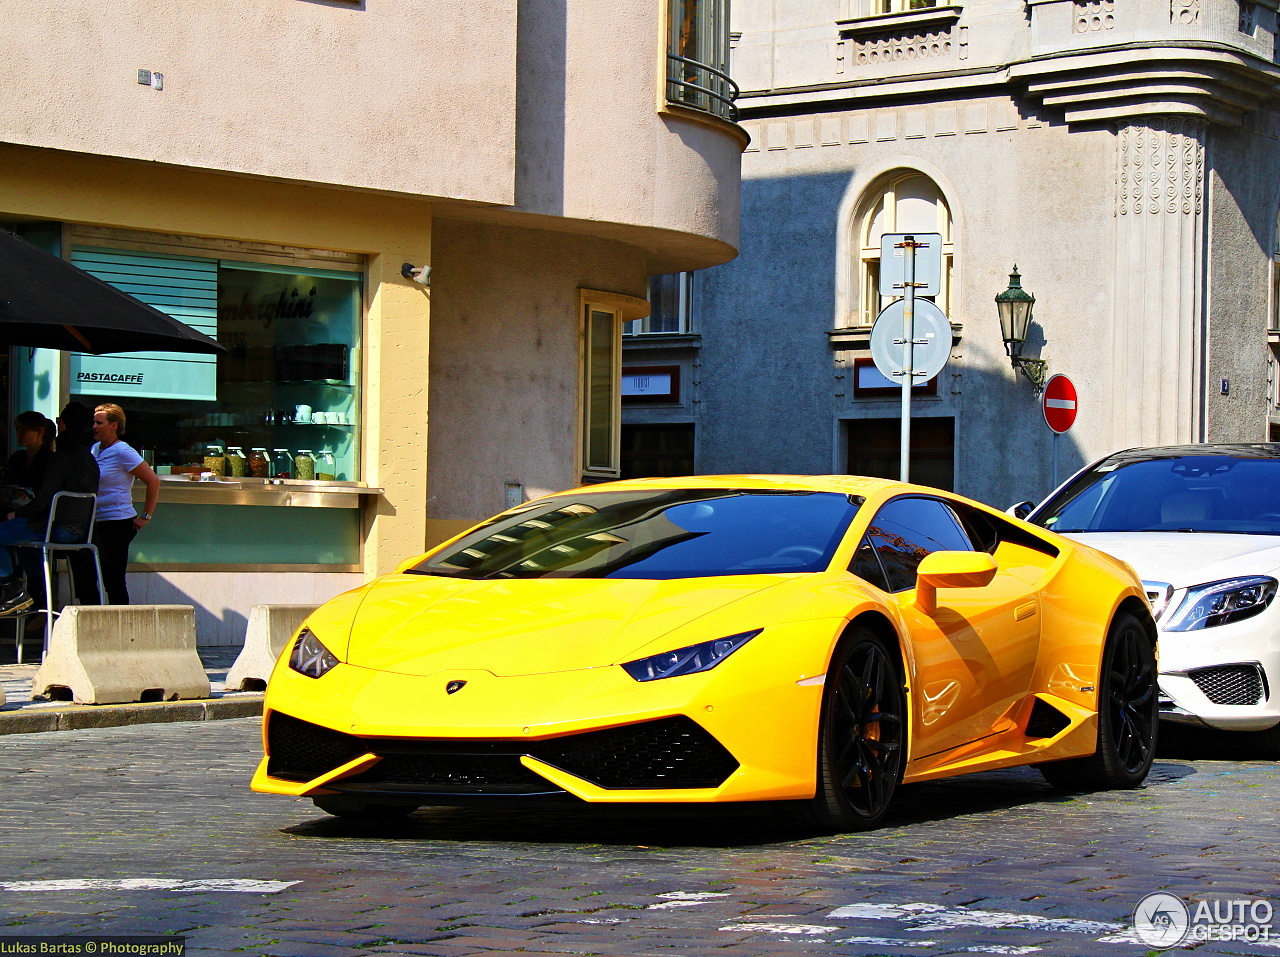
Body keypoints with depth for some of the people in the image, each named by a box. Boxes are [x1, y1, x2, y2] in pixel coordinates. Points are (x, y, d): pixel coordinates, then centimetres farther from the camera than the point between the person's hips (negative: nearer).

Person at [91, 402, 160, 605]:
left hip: (118, 525, -8)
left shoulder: (122, 452, -11)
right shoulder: (95, 449, 11)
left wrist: (145, 517, -12)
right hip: (97, 524, 8)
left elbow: (153, 481, -14)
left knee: (114, 581, -7)